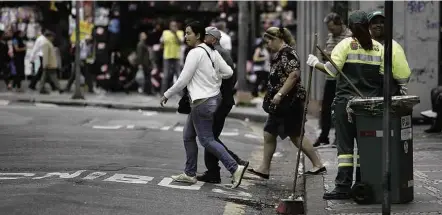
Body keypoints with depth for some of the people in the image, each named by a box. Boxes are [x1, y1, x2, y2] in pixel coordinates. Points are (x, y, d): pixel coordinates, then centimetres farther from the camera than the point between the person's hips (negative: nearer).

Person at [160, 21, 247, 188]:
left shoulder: (195, 53, -16)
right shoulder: (212, 52, 9)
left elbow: (183, 80, -14)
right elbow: (228, 72, 8)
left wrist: (166, 95, -3)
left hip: (202, 101, -10)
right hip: (213, 98, 10)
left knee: (206, 140, -5)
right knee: (188, 136, 15)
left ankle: (235, 168, -9)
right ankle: (190, 174, 20)